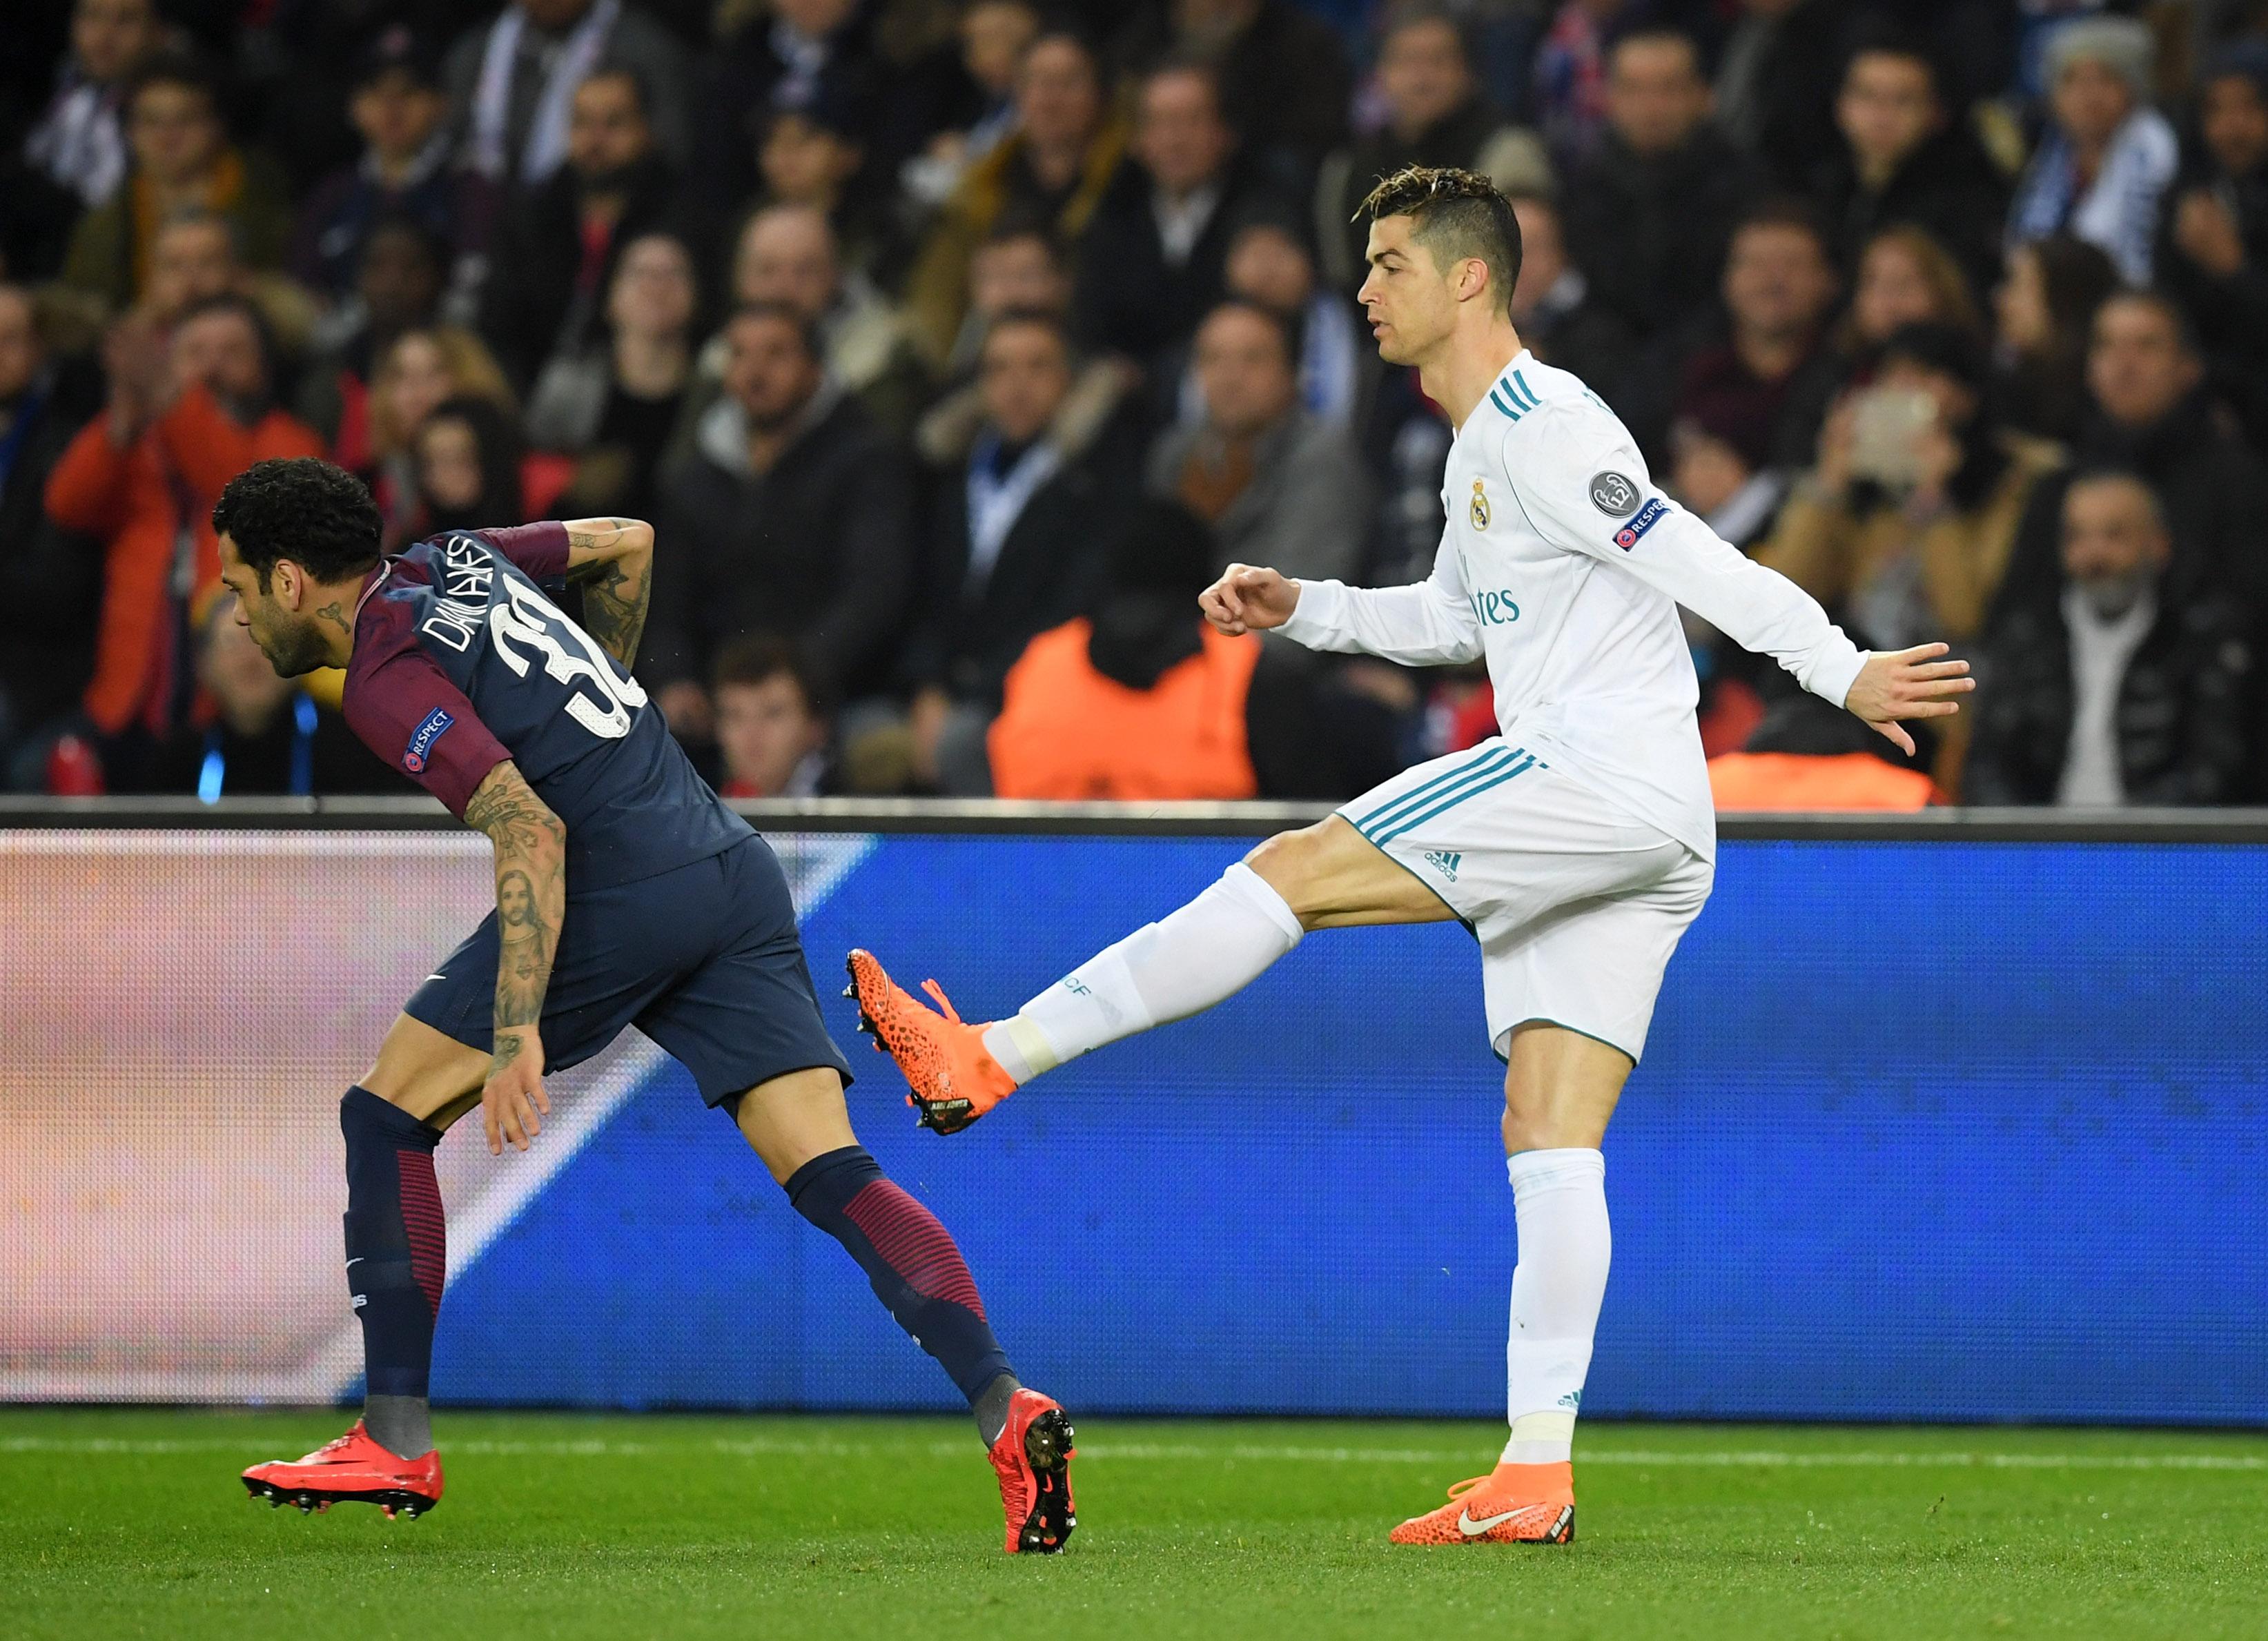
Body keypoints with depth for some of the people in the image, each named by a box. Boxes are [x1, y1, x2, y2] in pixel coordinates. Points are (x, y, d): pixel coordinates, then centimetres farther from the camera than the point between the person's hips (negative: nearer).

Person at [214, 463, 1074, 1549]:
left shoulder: (388, 679, -7)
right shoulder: (451, 561, 18)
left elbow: (530, 833, -18)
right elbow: (628, 543, 32)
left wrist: (517, 1038, -21)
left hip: (620, 890, -8)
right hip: (736, 868, 8)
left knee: (388, 1112, 6)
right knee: (830, 1172, -1)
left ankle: (396, 1445, 5)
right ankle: (1005, 1407, -20)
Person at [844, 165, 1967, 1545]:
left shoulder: (1543, 428, -8)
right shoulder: (1486, 445, 23)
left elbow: (1701, 569, -17)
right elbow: (1453, 618, 37)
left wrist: (1842, 671, -24)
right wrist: (1300, 610, 25)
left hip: (1603, 770, -10)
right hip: (1650, 843, 10)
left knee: (1290, 876, -12)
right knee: (1550, 1138, 3)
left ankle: (993, 1057, -13)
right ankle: (1537, 1475, -3)